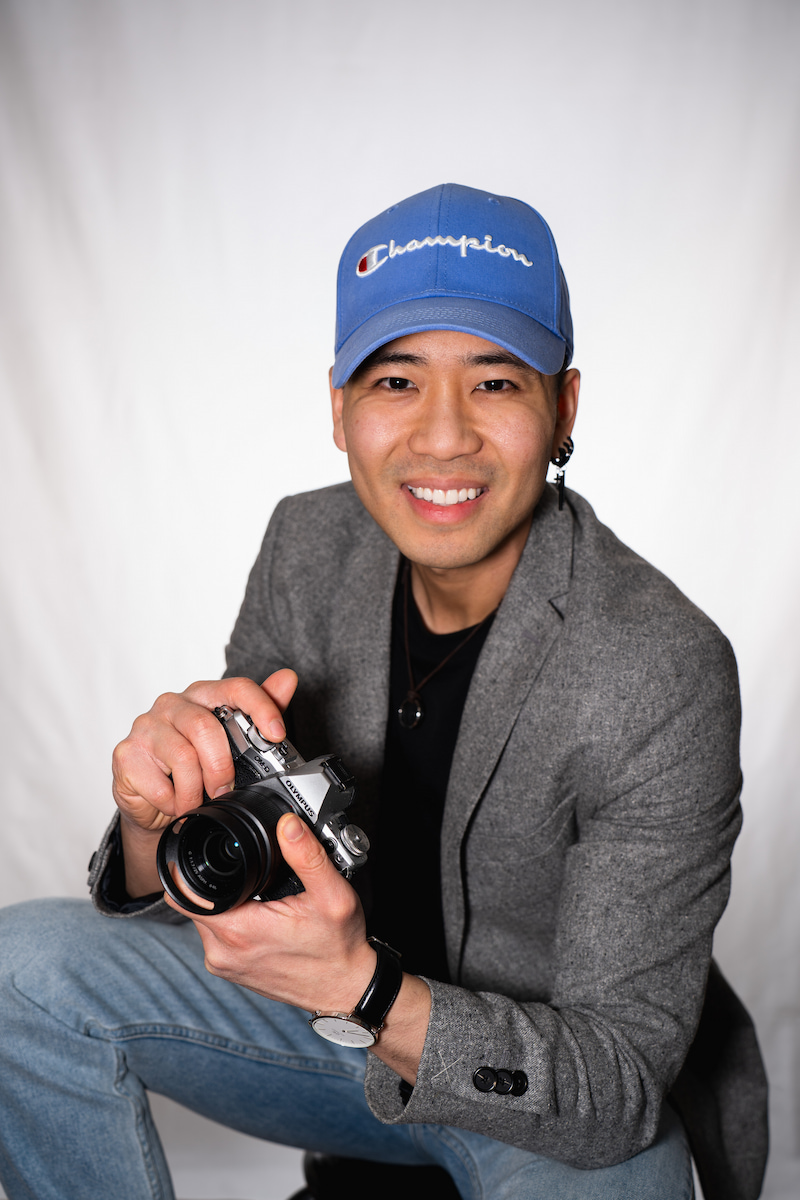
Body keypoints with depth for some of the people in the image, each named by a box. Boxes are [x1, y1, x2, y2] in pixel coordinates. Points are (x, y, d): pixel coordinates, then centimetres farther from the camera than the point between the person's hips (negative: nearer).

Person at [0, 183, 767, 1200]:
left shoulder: (662, 676, -28)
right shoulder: (309, 547, -11)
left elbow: (617, 1083, -23)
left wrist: (361, 988, -39)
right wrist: (159, 817, -29)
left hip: (561, 1079, -3)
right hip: (347, 1003, 4)